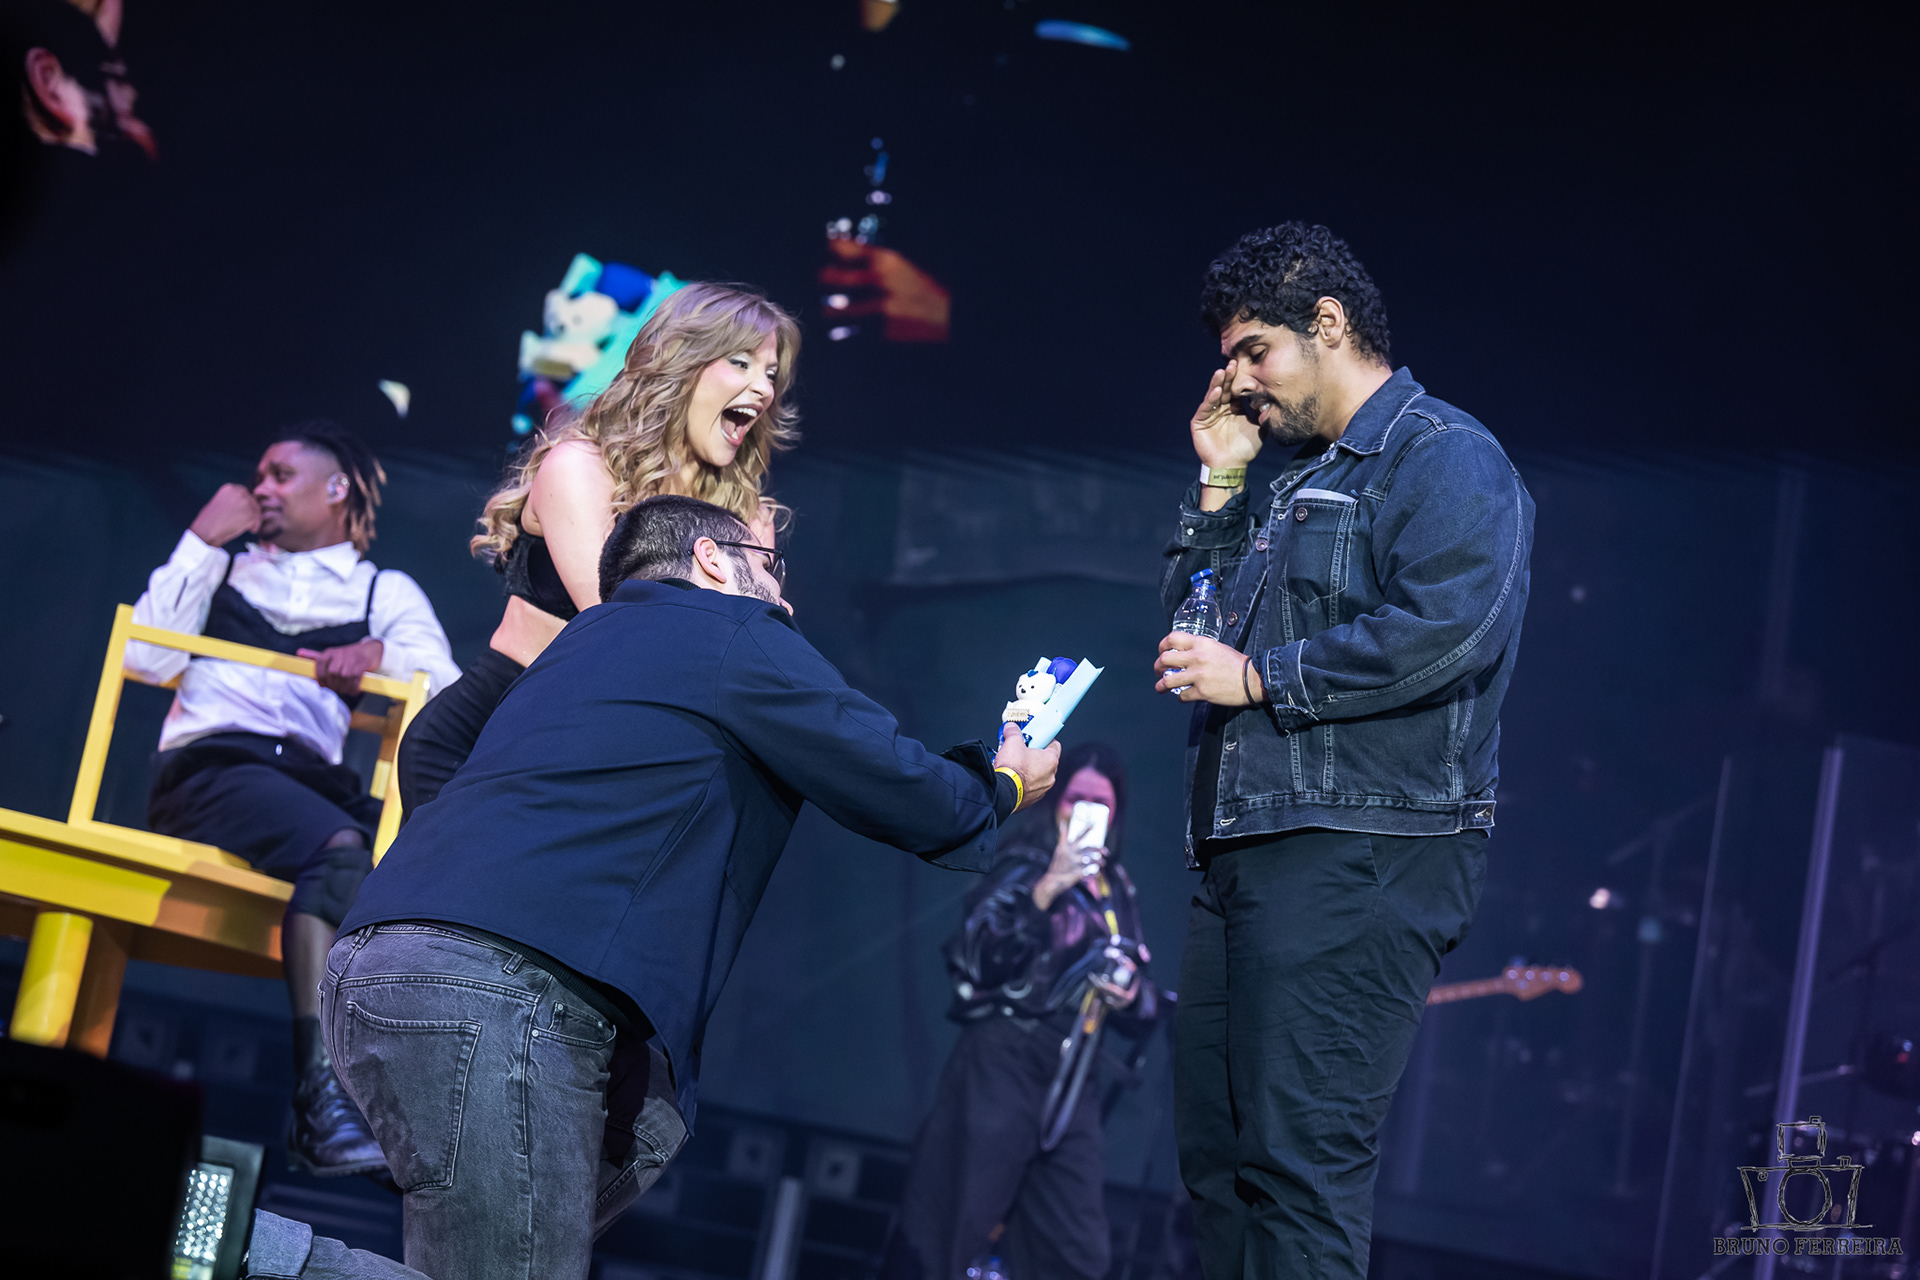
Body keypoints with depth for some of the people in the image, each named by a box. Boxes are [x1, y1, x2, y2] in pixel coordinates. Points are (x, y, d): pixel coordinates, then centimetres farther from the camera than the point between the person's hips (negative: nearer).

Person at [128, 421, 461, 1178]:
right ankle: (323, 1100, -45)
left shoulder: (386, 591, 26)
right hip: (207, 768, -2)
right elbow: (147, 658, 10)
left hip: (313, 781, 2)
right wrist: (202, 542, 9)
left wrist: (382, 653, -9)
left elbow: (451, 698, 10)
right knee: (338, 847, -37)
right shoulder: (227, 568, 27)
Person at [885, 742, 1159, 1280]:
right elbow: (974, 957, -14)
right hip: (1003, 1067, -6)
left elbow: (1145, 1005, 20)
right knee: (949, 1235, -8)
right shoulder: (1024, 866, 1)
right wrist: (1046, 889, -22)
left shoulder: (1117, 892, 17)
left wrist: (1132, 996, -5)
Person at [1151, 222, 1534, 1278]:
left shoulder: (1445, 457, -5)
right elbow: (1194, 634, 25)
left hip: (1362, 859, -10)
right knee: (1216, 1160, 11)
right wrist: (1219, 487, 15)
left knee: (1300, 1161, -13)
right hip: (1245, 854, 10)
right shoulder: (1294, 480, 25)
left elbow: (1442, 631, -21)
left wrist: (1257, 677, -14)